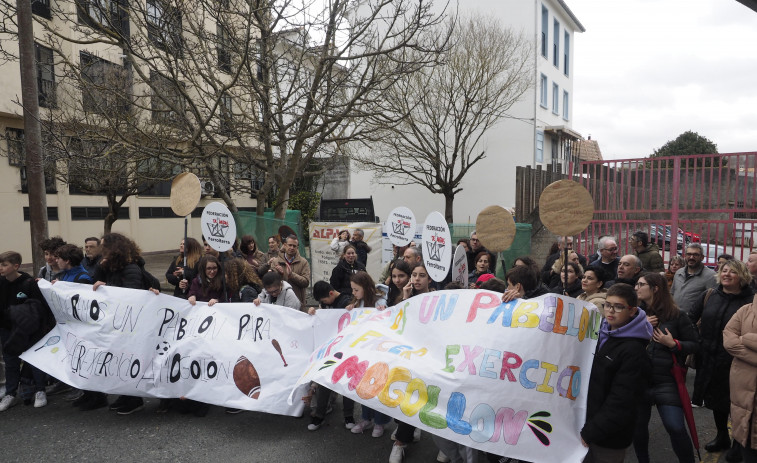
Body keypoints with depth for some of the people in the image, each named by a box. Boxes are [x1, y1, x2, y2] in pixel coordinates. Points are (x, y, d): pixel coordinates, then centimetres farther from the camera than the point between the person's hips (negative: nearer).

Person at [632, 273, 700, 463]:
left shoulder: (677, 315, -4)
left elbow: (694, 345, 2)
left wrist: (673, 344, -13)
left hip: (666, 381, -3)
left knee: (676, 428, -6)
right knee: (638, 425, 13)